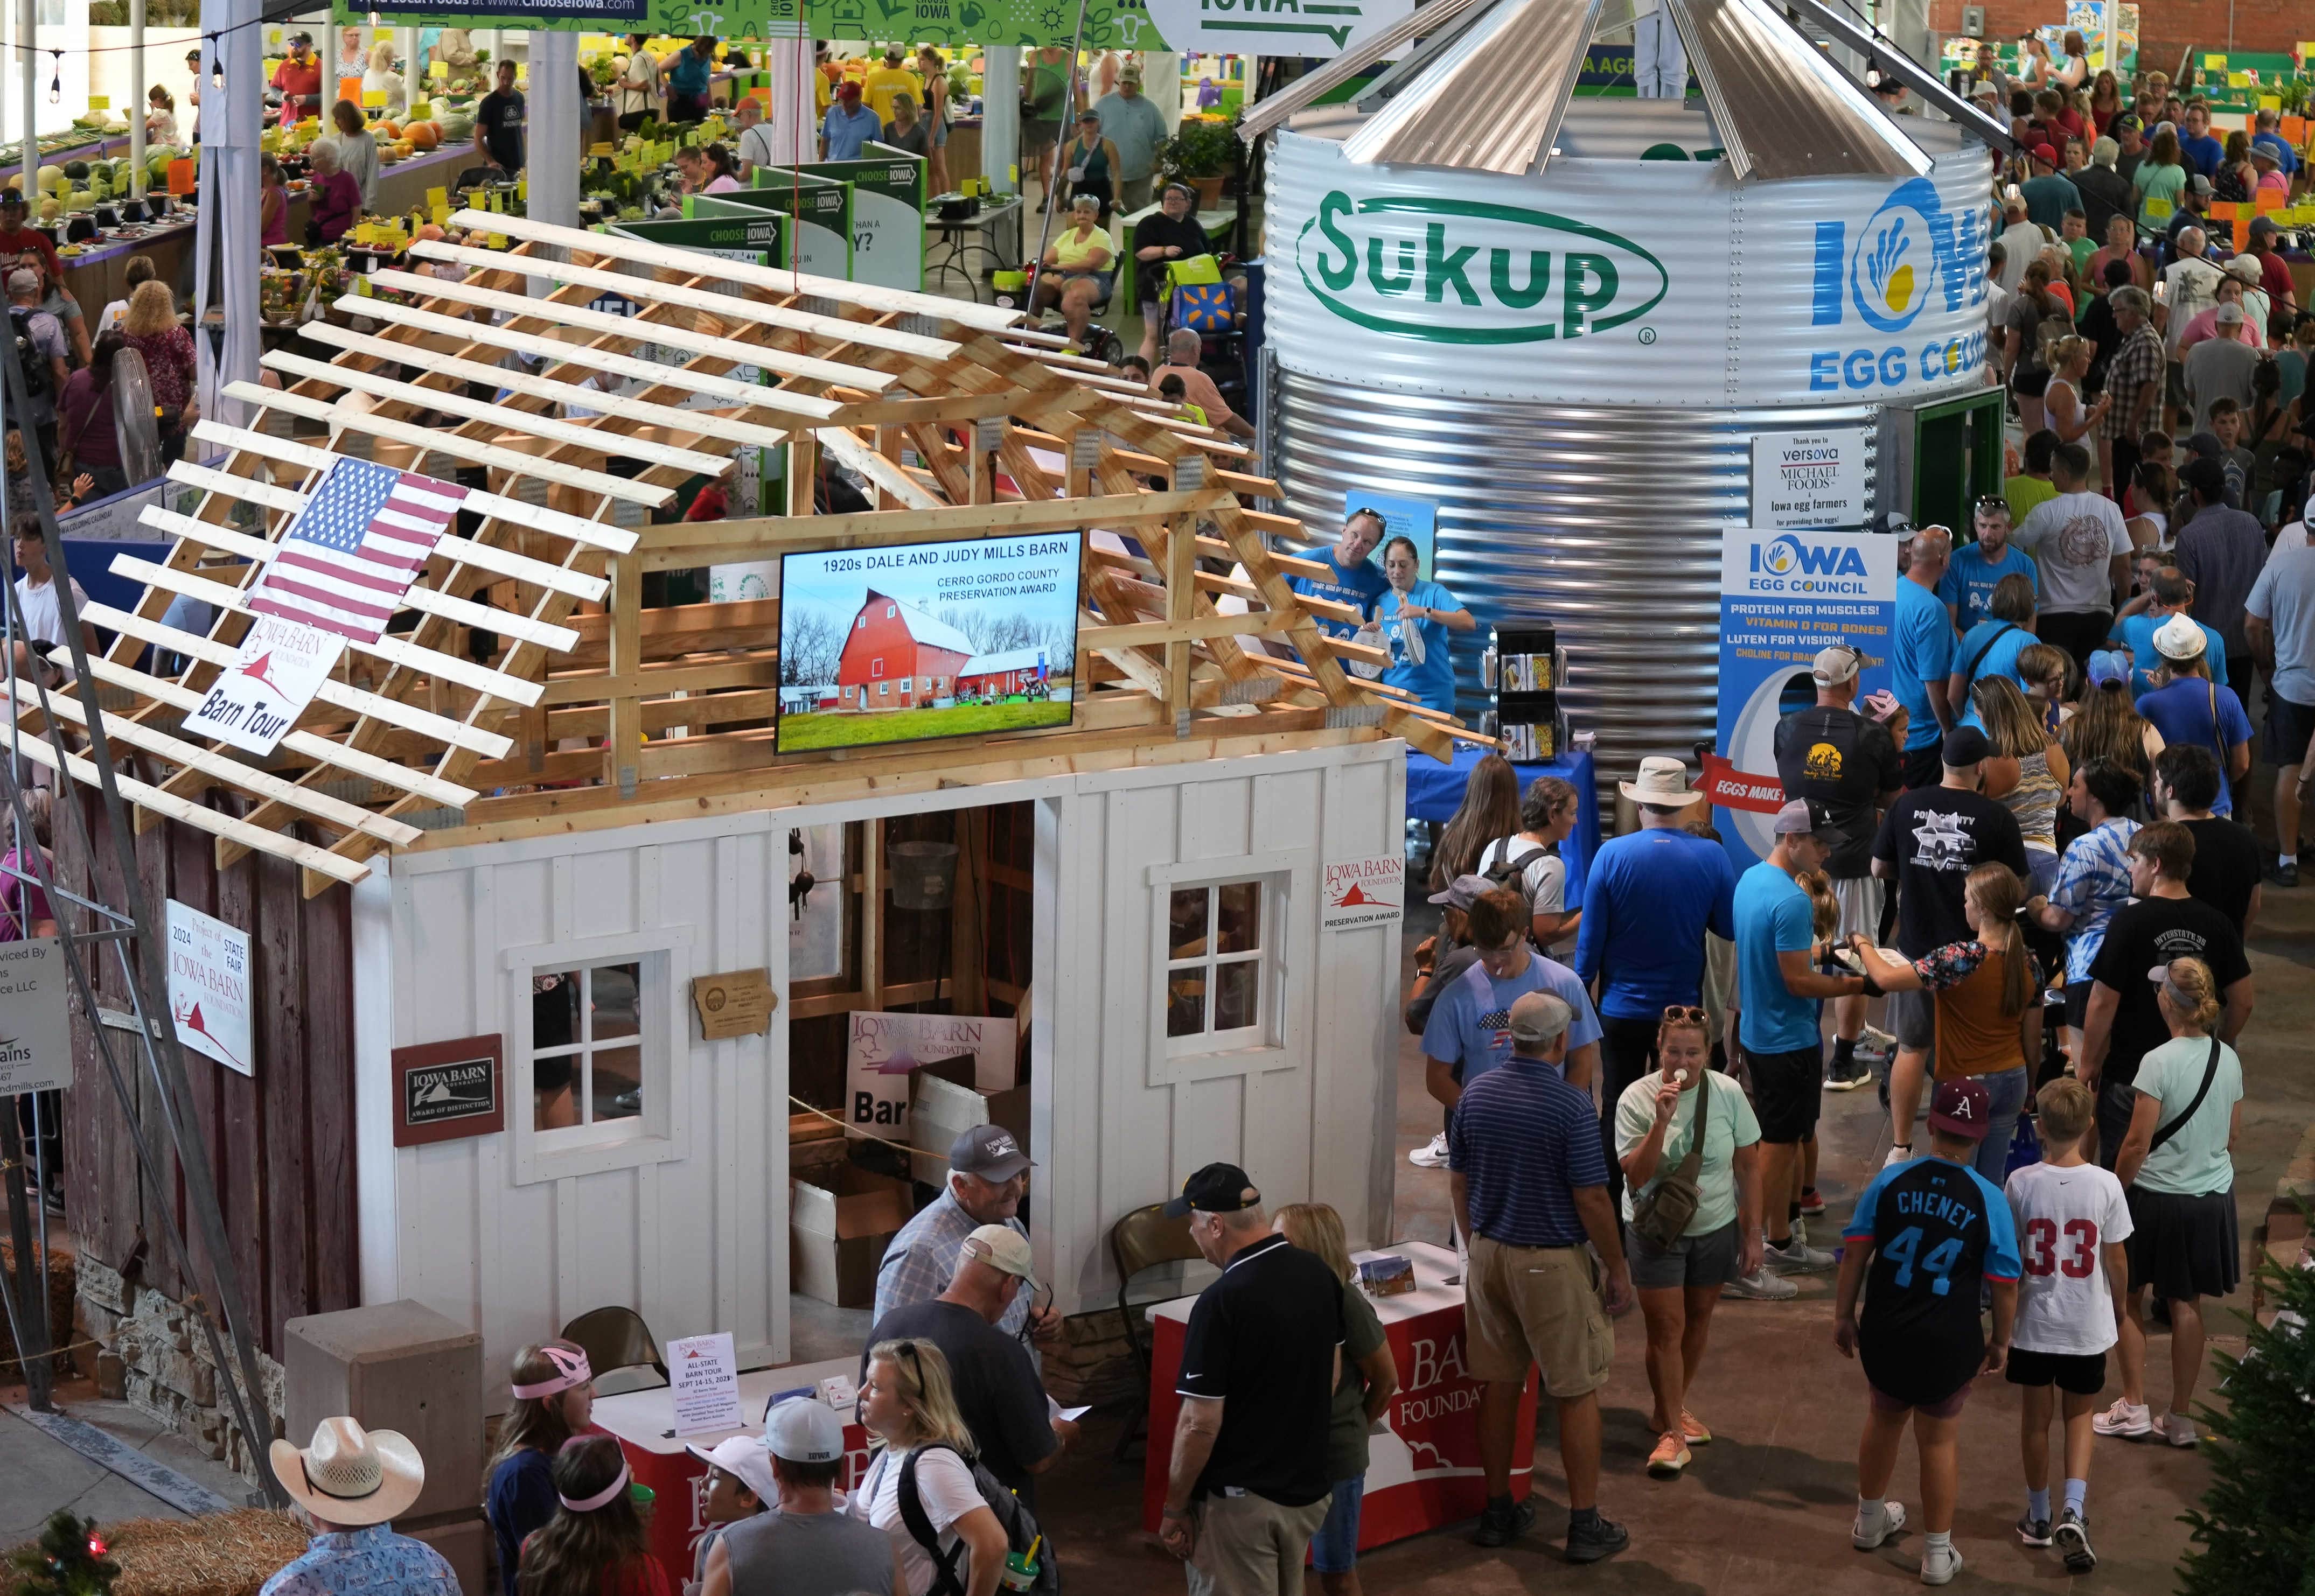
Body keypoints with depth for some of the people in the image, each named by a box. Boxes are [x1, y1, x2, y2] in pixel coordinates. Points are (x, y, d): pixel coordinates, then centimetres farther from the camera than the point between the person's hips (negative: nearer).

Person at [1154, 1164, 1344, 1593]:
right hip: (1307, 1488, 7)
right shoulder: (1319, 1273, -1)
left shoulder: (1221, 1303, -23)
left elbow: (1201, 1424, -20)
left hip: (1239, 1498, -7)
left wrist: (1174, 1509, -10)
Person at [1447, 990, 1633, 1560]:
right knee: (1579, 1394, 4)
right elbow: (1591, 1199, -16)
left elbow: (1461, 1182, 8)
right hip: (1553, 1263, -6)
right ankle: (1585, 1525, 8)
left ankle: (1497, 1512, 21)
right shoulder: (1570, 1105, -18)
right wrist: (1618, 1270, -6)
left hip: (1489, 1253, 6)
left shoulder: (1478, 1093, 0)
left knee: (1498, 1386, 14)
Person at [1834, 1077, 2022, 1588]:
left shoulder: (1891, 1180, -8)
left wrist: (1843, 1315, 9)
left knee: (1885, 1419, 25)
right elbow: (2004, 1282, -7)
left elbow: (1855, 1252, -3)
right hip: (1949, 1342, -2)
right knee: (1939, 1438, 12)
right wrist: (2001, 1342, 7)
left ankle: (1870, 1520, 46)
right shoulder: (1988, 1200, -12)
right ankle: (1938, 1555, 22)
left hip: (1884, 1333, 2)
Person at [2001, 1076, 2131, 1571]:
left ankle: (2040, 1518, 28)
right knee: (2080, 1414, 17)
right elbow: (2116, 1261, -4)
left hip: (2033, 1324, 0)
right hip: (2087, 1326, 0)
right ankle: (2074, 1510, -1)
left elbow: (2007, 1260, -7)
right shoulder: (2105, 1185, -13)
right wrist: (2118, 1302, 16)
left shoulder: (2021, 1184, -13)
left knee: (2035, 1417, 16)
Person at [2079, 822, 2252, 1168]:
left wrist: (2087, 1065, -2)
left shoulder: (2129, 922, -15)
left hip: (2129, 1077, -5)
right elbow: (2244, 1000, 4)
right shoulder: (2215, 923, -1)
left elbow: (2103, 1003, -14)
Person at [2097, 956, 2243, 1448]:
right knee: (2187, 1306, 12)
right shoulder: (2228, 1060, -1)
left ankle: (2134, 1407, 15)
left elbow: (2137, 1145, -18)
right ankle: (2181, 1417, 18)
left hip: (2157, 1198, -5)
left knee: (2130, 1298, 13)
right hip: (2213, 1198, 5)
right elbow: (2233, 1135, 9)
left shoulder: (2159, 1063, -20)